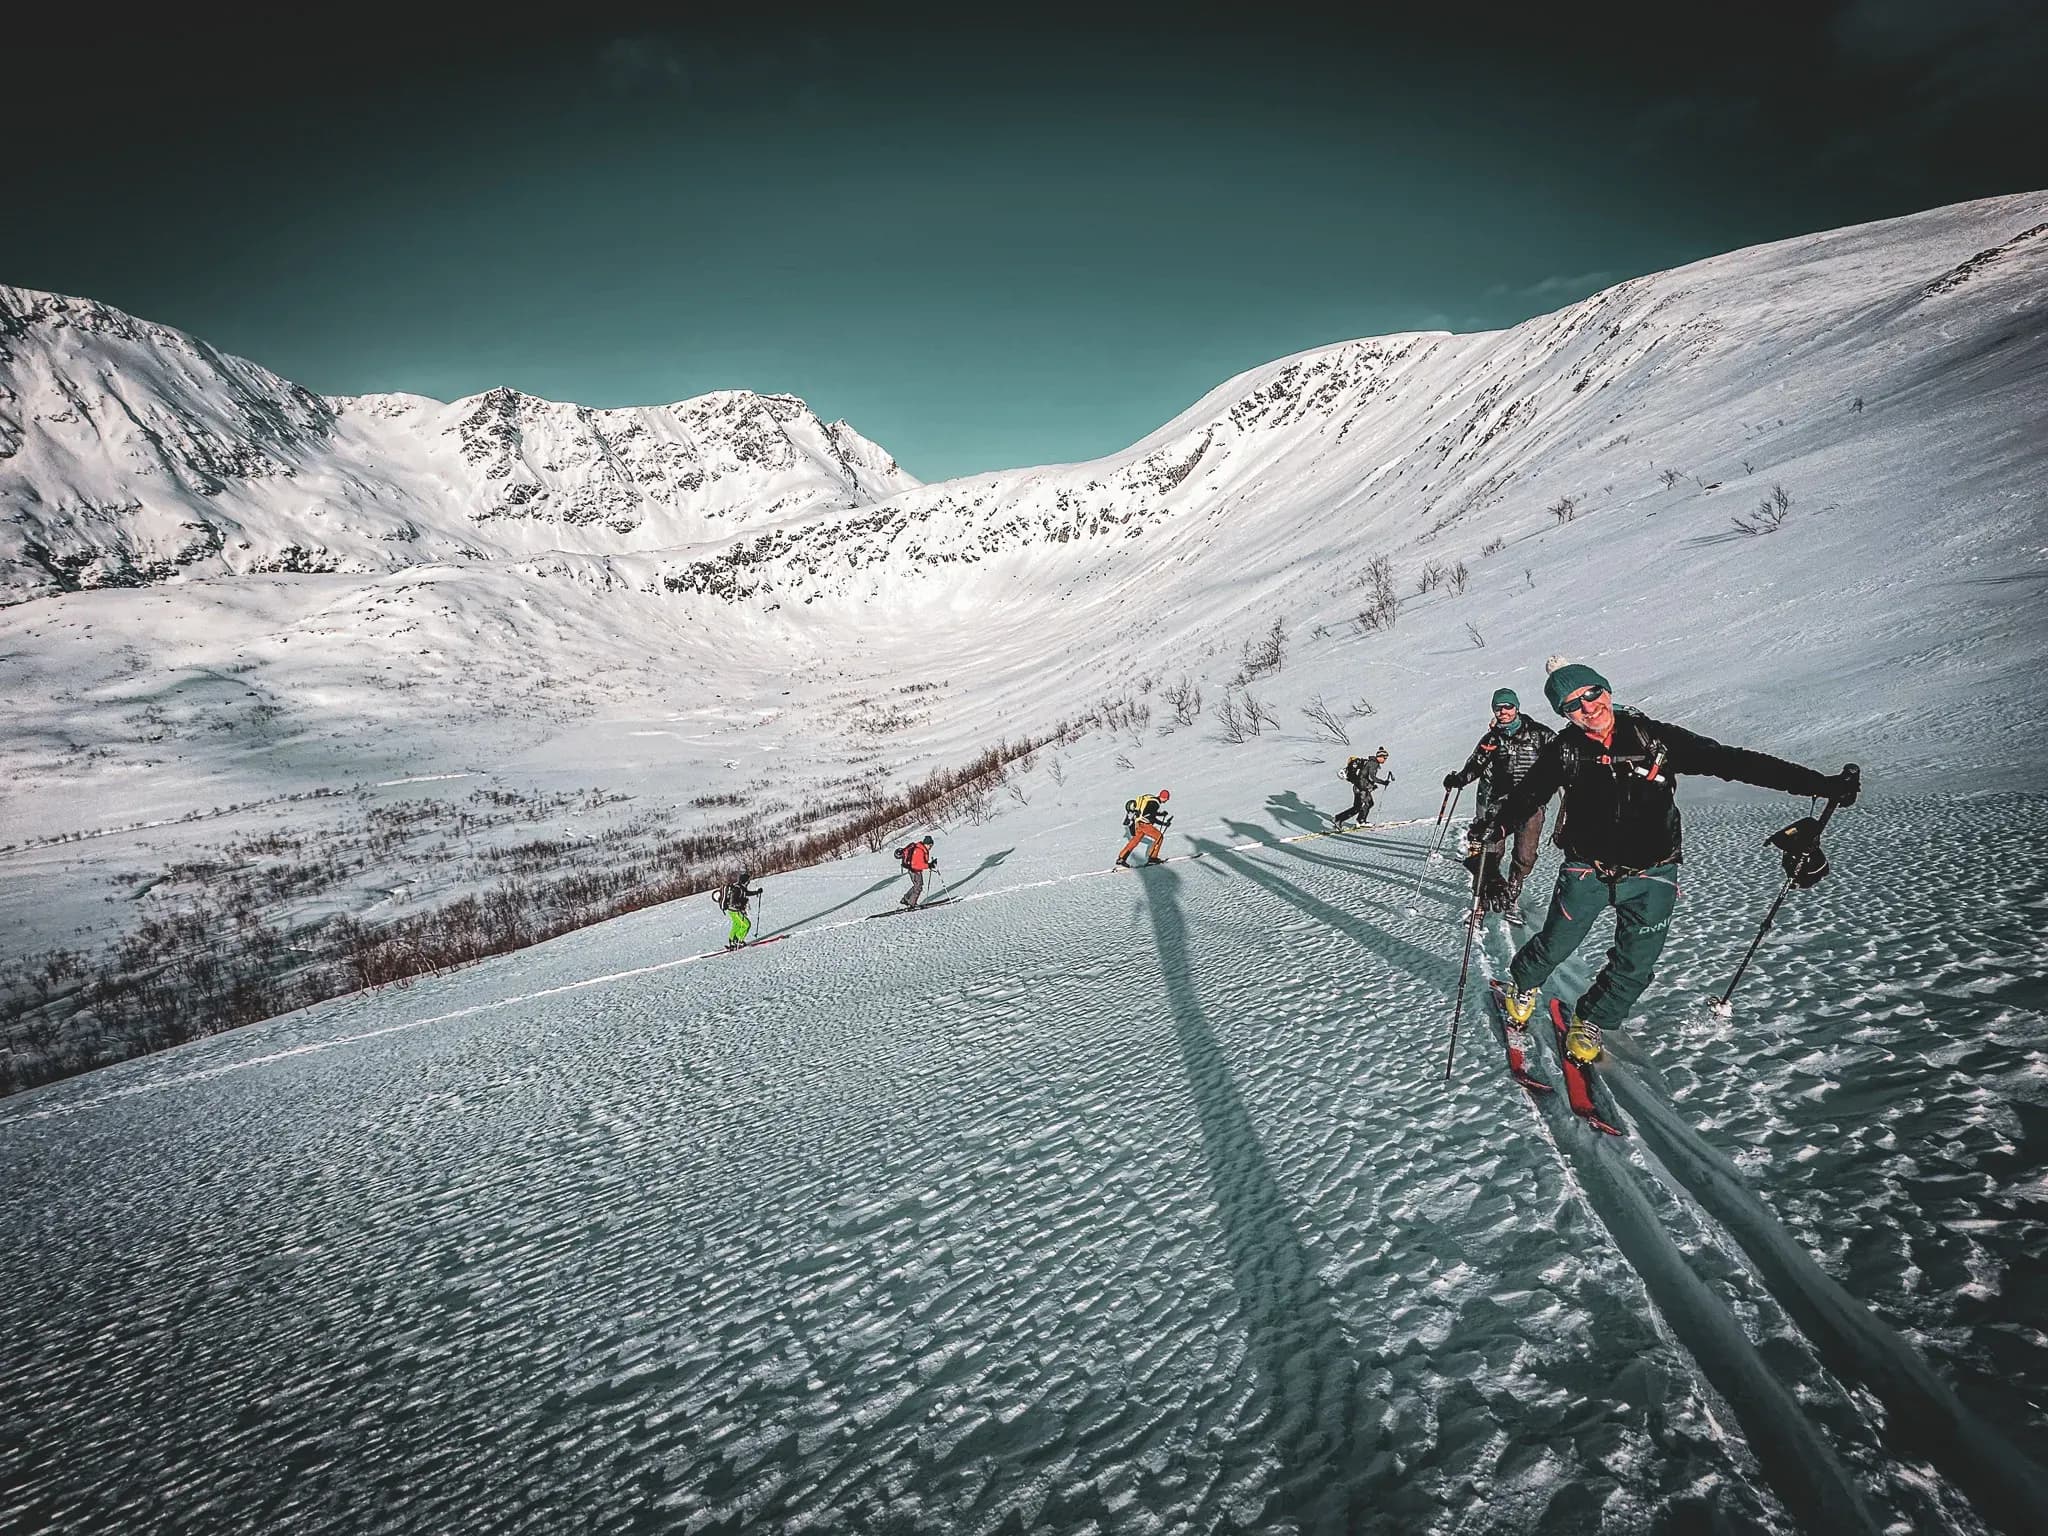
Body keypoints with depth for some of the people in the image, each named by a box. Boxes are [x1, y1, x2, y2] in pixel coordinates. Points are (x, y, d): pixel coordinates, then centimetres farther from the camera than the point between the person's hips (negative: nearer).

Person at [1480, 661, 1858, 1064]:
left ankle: (1590, 1022, 29)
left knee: (1634, 967, 5)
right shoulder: (1564, 751, -11)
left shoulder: (1654, 738, -12)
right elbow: (1527, 795, -2)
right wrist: (1496, 826, -21)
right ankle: (1523, 984, 41)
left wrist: (1820, 784, -15)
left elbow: (1733, 761, -12)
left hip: (1651, 875, 1)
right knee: (1553, 947, 9)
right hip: (1587, 869, -1)